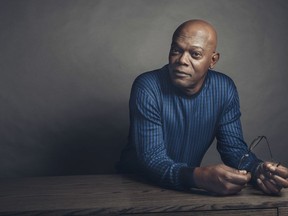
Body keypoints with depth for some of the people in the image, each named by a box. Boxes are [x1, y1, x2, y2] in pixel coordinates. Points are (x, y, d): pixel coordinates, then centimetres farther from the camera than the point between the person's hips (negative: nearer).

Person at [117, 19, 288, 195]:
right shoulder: (147, 88, -19)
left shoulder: (224, 89, -7)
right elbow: (152, 158, -24)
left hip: (188, 187, 3)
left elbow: (234, 147, -4)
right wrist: (200, 177, -41)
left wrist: (260, 170, -25)